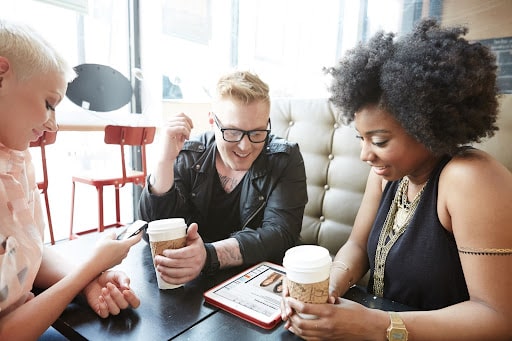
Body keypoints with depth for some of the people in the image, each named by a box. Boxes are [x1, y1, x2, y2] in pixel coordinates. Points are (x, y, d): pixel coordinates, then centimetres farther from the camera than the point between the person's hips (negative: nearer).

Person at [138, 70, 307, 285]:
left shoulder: (286, 160, -6)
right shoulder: (188, 155, -2)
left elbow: (279, 233, -18)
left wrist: (209, 255, -32)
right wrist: (166, 158, -20)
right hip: (191, 283, 2)